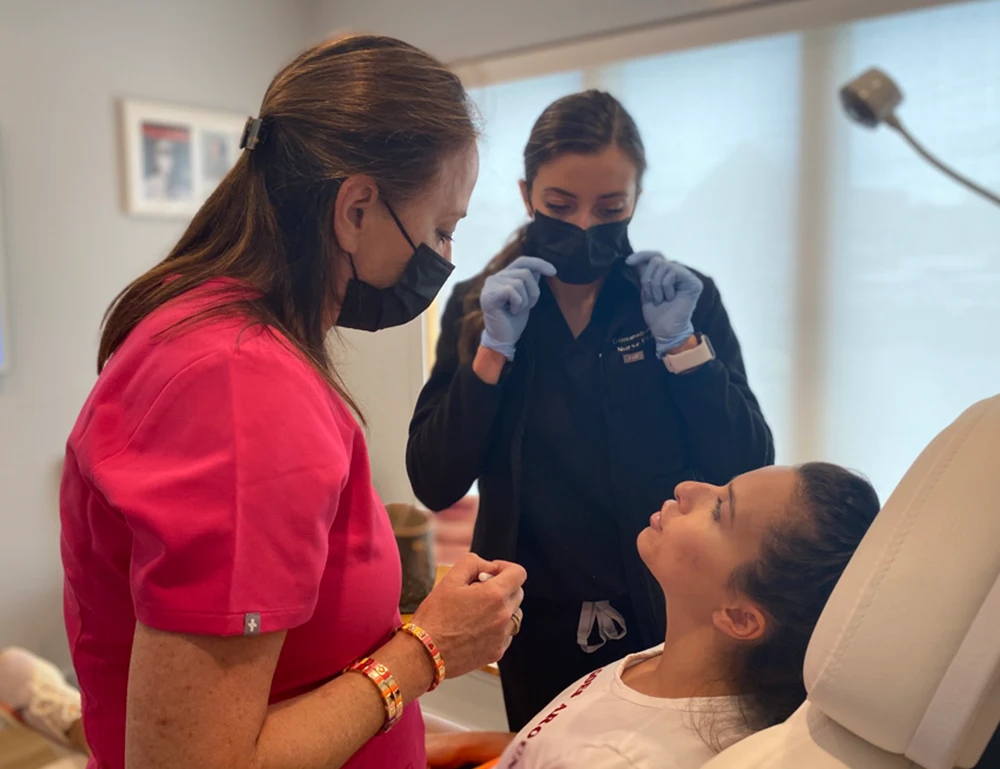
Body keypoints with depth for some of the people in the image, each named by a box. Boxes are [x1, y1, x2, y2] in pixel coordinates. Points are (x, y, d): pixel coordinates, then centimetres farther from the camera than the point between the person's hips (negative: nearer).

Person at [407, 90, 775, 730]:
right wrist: (495, 347, -20)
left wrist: (680, 341, -19)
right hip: (540, 631, 1)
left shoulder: (688, 299, -6)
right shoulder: (479, 307, -4)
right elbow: (433, 485, -10)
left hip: (668, 620, -1)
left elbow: (750, 475, -10)